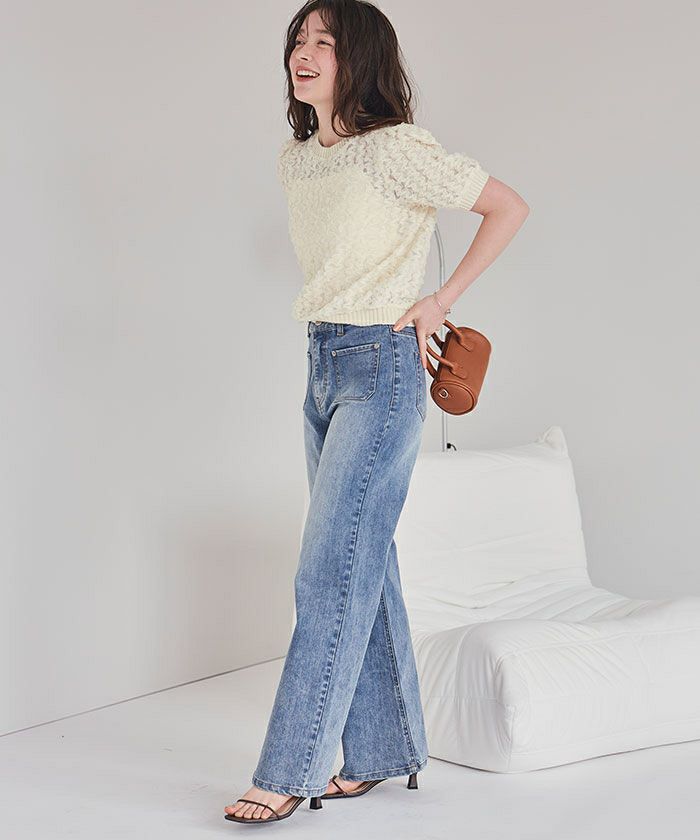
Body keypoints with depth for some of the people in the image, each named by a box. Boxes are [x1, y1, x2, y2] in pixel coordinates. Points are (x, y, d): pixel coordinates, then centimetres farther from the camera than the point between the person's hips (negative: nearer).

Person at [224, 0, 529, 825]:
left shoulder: (396, 150, -13)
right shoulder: (293, 160, 9)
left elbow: (509, 207, -8)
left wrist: (439, 300, -8)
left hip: (380, 369, -8)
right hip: (322, 366, 8)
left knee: (331, 572, -8)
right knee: (362, 566, 12)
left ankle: (290, 772, -2)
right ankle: (383, 751, 22)